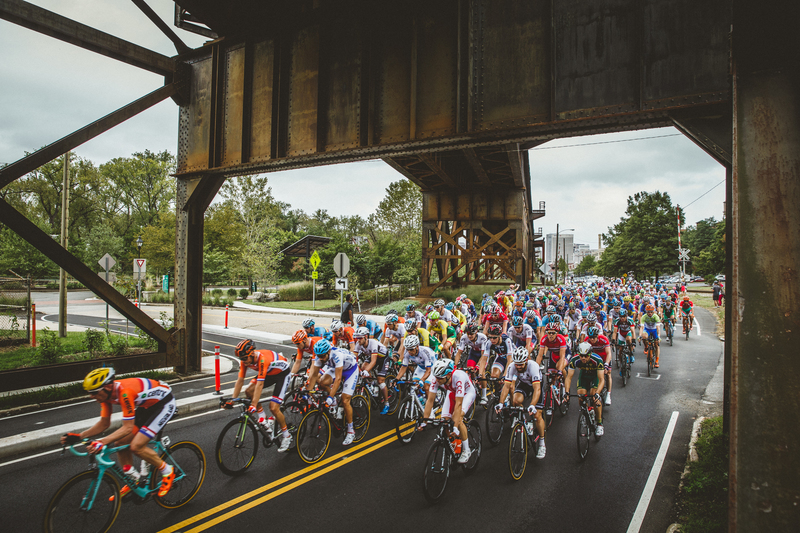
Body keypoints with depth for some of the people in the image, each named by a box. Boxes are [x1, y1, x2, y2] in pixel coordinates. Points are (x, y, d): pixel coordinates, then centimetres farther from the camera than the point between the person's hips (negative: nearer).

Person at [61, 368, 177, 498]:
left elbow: (128, 428, -32)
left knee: (136, 446, -18)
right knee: (121, 443, 1)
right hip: (146, 405, 9)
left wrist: (102, 442, -40)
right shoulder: (107, 393, -8)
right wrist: (79, 436, -12)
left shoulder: (124, 392, -34)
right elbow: (104, 423, 0)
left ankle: (167, 472, 3)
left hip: (164, 403, -9)